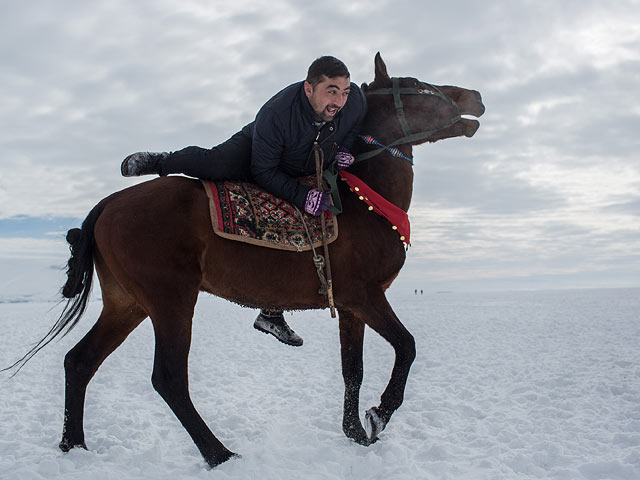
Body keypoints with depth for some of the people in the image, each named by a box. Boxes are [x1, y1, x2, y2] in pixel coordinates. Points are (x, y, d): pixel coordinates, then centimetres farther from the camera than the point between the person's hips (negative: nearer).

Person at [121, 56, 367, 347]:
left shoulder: (356, 101, -25)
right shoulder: (274, 115, -39)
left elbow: (354, 127, 1)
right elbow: (264, 172, -31)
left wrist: (344, 149, -18)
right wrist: (301, 196, -41)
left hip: (307, 177, 5)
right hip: (256, 153, -5)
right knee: (214, 164, -34)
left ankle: (271, 314, 20)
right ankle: (158, 161, 2)